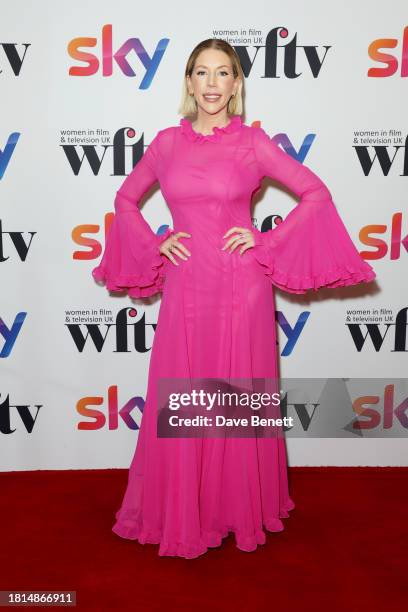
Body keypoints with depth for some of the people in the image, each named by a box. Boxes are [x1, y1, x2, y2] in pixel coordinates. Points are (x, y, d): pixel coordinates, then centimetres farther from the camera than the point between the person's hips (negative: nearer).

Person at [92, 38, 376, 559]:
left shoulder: (253, 141, 0)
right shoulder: (167, 142, 7)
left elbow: (316, 193, 1)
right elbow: (126, 199, 18)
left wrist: (266, 242, -7)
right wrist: (154, 245, 2)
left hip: (241, 288, -2)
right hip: (185, 289, 2)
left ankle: (241, 509, 30)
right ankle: (180, 511, 29)